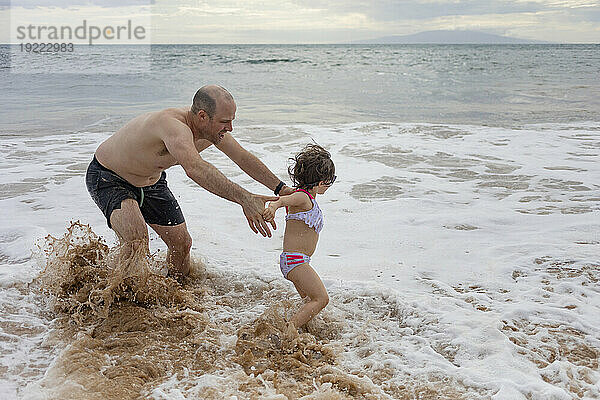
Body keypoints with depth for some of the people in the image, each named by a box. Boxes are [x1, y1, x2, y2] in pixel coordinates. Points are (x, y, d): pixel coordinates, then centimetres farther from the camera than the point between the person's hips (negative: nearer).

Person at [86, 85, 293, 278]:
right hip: (108, 178, -8)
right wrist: (244, 198, -66)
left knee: (181, 243, 9)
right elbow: (195, 169, -59)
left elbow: (243, 158, -2)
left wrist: (281, 188, -2)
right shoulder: (174, 125, -42)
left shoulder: (213, 129, -15)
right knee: (137, 239, -31)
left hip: (151, 182, 8)